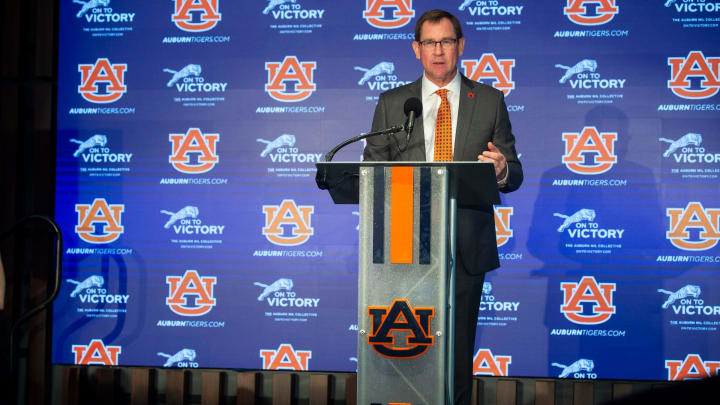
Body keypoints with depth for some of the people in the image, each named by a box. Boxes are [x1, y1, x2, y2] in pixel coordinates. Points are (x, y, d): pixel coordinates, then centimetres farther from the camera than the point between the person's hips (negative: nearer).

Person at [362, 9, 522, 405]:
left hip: (466, 247, 0)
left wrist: (502, 171, -16)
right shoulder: (391, 102, 10)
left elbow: (513, 176, 8)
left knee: (458, 349, 3)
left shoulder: (489, 101, 9)